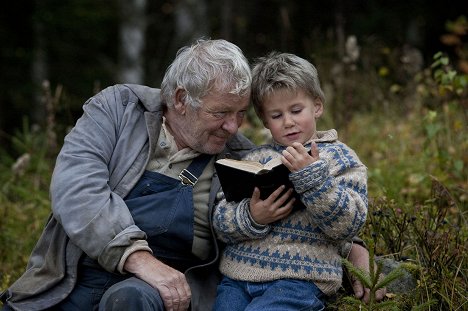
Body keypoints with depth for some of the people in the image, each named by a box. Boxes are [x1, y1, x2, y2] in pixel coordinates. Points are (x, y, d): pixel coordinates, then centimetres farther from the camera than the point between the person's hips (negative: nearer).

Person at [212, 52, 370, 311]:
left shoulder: (340, 158, 7)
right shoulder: (254, 158, 16)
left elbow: (348, 226, -5)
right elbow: (221, 224, 9)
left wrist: (312, 176, -15)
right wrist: (251, 218, -12)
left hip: (299, 281, -4)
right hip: (237, 278, 4)